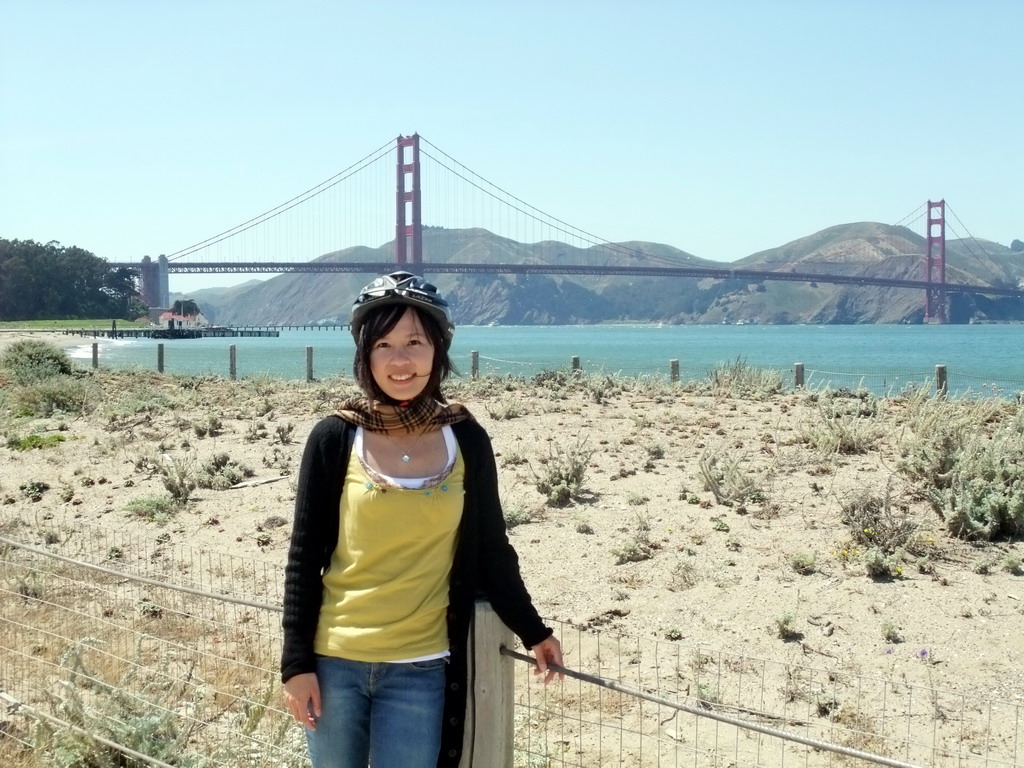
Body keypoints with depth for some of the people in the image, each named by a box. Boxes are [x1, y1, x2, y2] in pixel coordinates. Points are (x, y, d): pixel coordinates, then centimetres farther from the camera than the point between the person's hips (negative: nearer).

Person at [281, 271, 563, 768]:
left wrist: (532, 631, 12)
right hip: (333, 660, 0)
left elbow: (490, 550, 9)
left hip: (420, 668, 0)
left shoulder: (466, 441, -1)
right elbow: (304, 559, -2)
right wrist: (296, 662, -5)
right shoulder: (335, 439, -5)